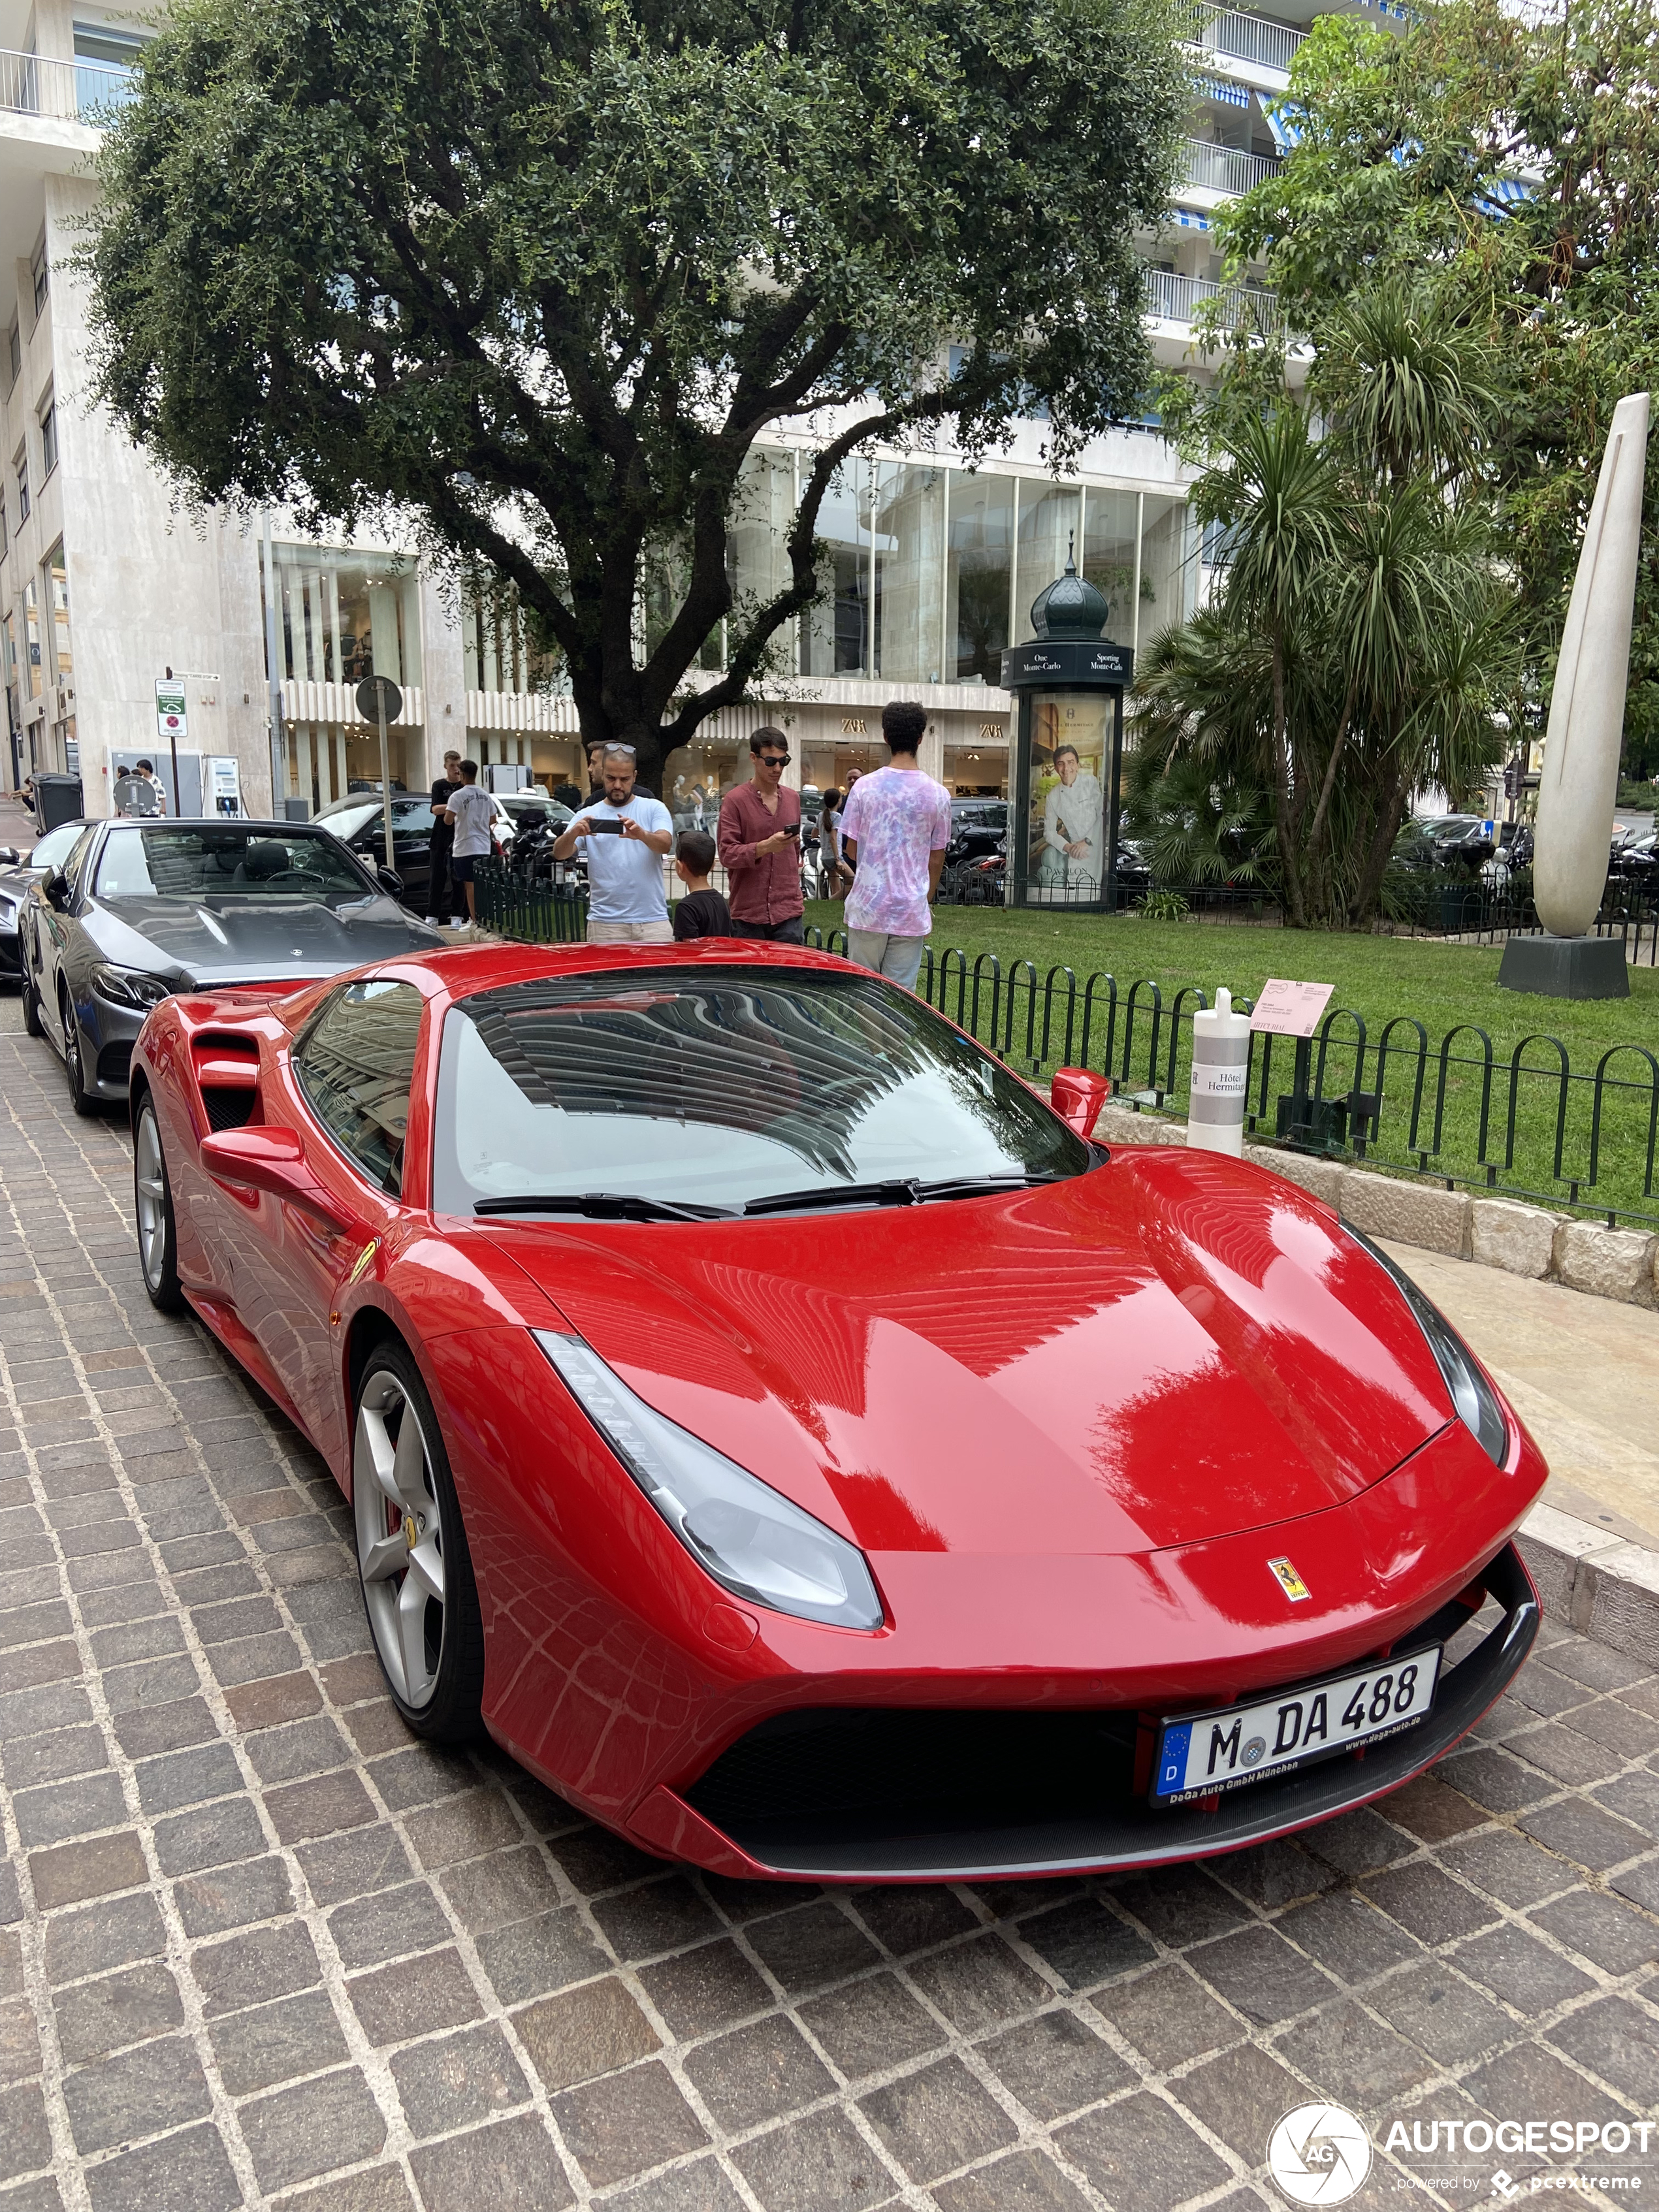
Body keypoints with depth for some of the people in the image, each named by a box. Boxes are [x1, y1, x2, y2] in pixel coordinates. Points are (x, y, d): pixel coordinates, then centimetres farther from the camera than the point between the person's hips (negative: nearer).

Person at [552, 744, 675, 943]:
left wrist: (642, 834, -33)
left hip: (653, 921, 0)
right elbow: (559, 854, -3)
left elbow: (665, 844, -11)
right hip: (605, 924, 1)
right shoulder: (588, 816, 9)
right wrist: (572, 834, -25)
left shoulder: (654, 808, 7)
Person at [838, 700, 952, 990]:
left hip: (867, 909, 0)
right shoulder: (937, 794, -1)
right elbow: (936, 860, 5)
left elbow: (851, 850, 1)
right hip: (912, 913, 0)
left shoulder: (865, 787, -4)